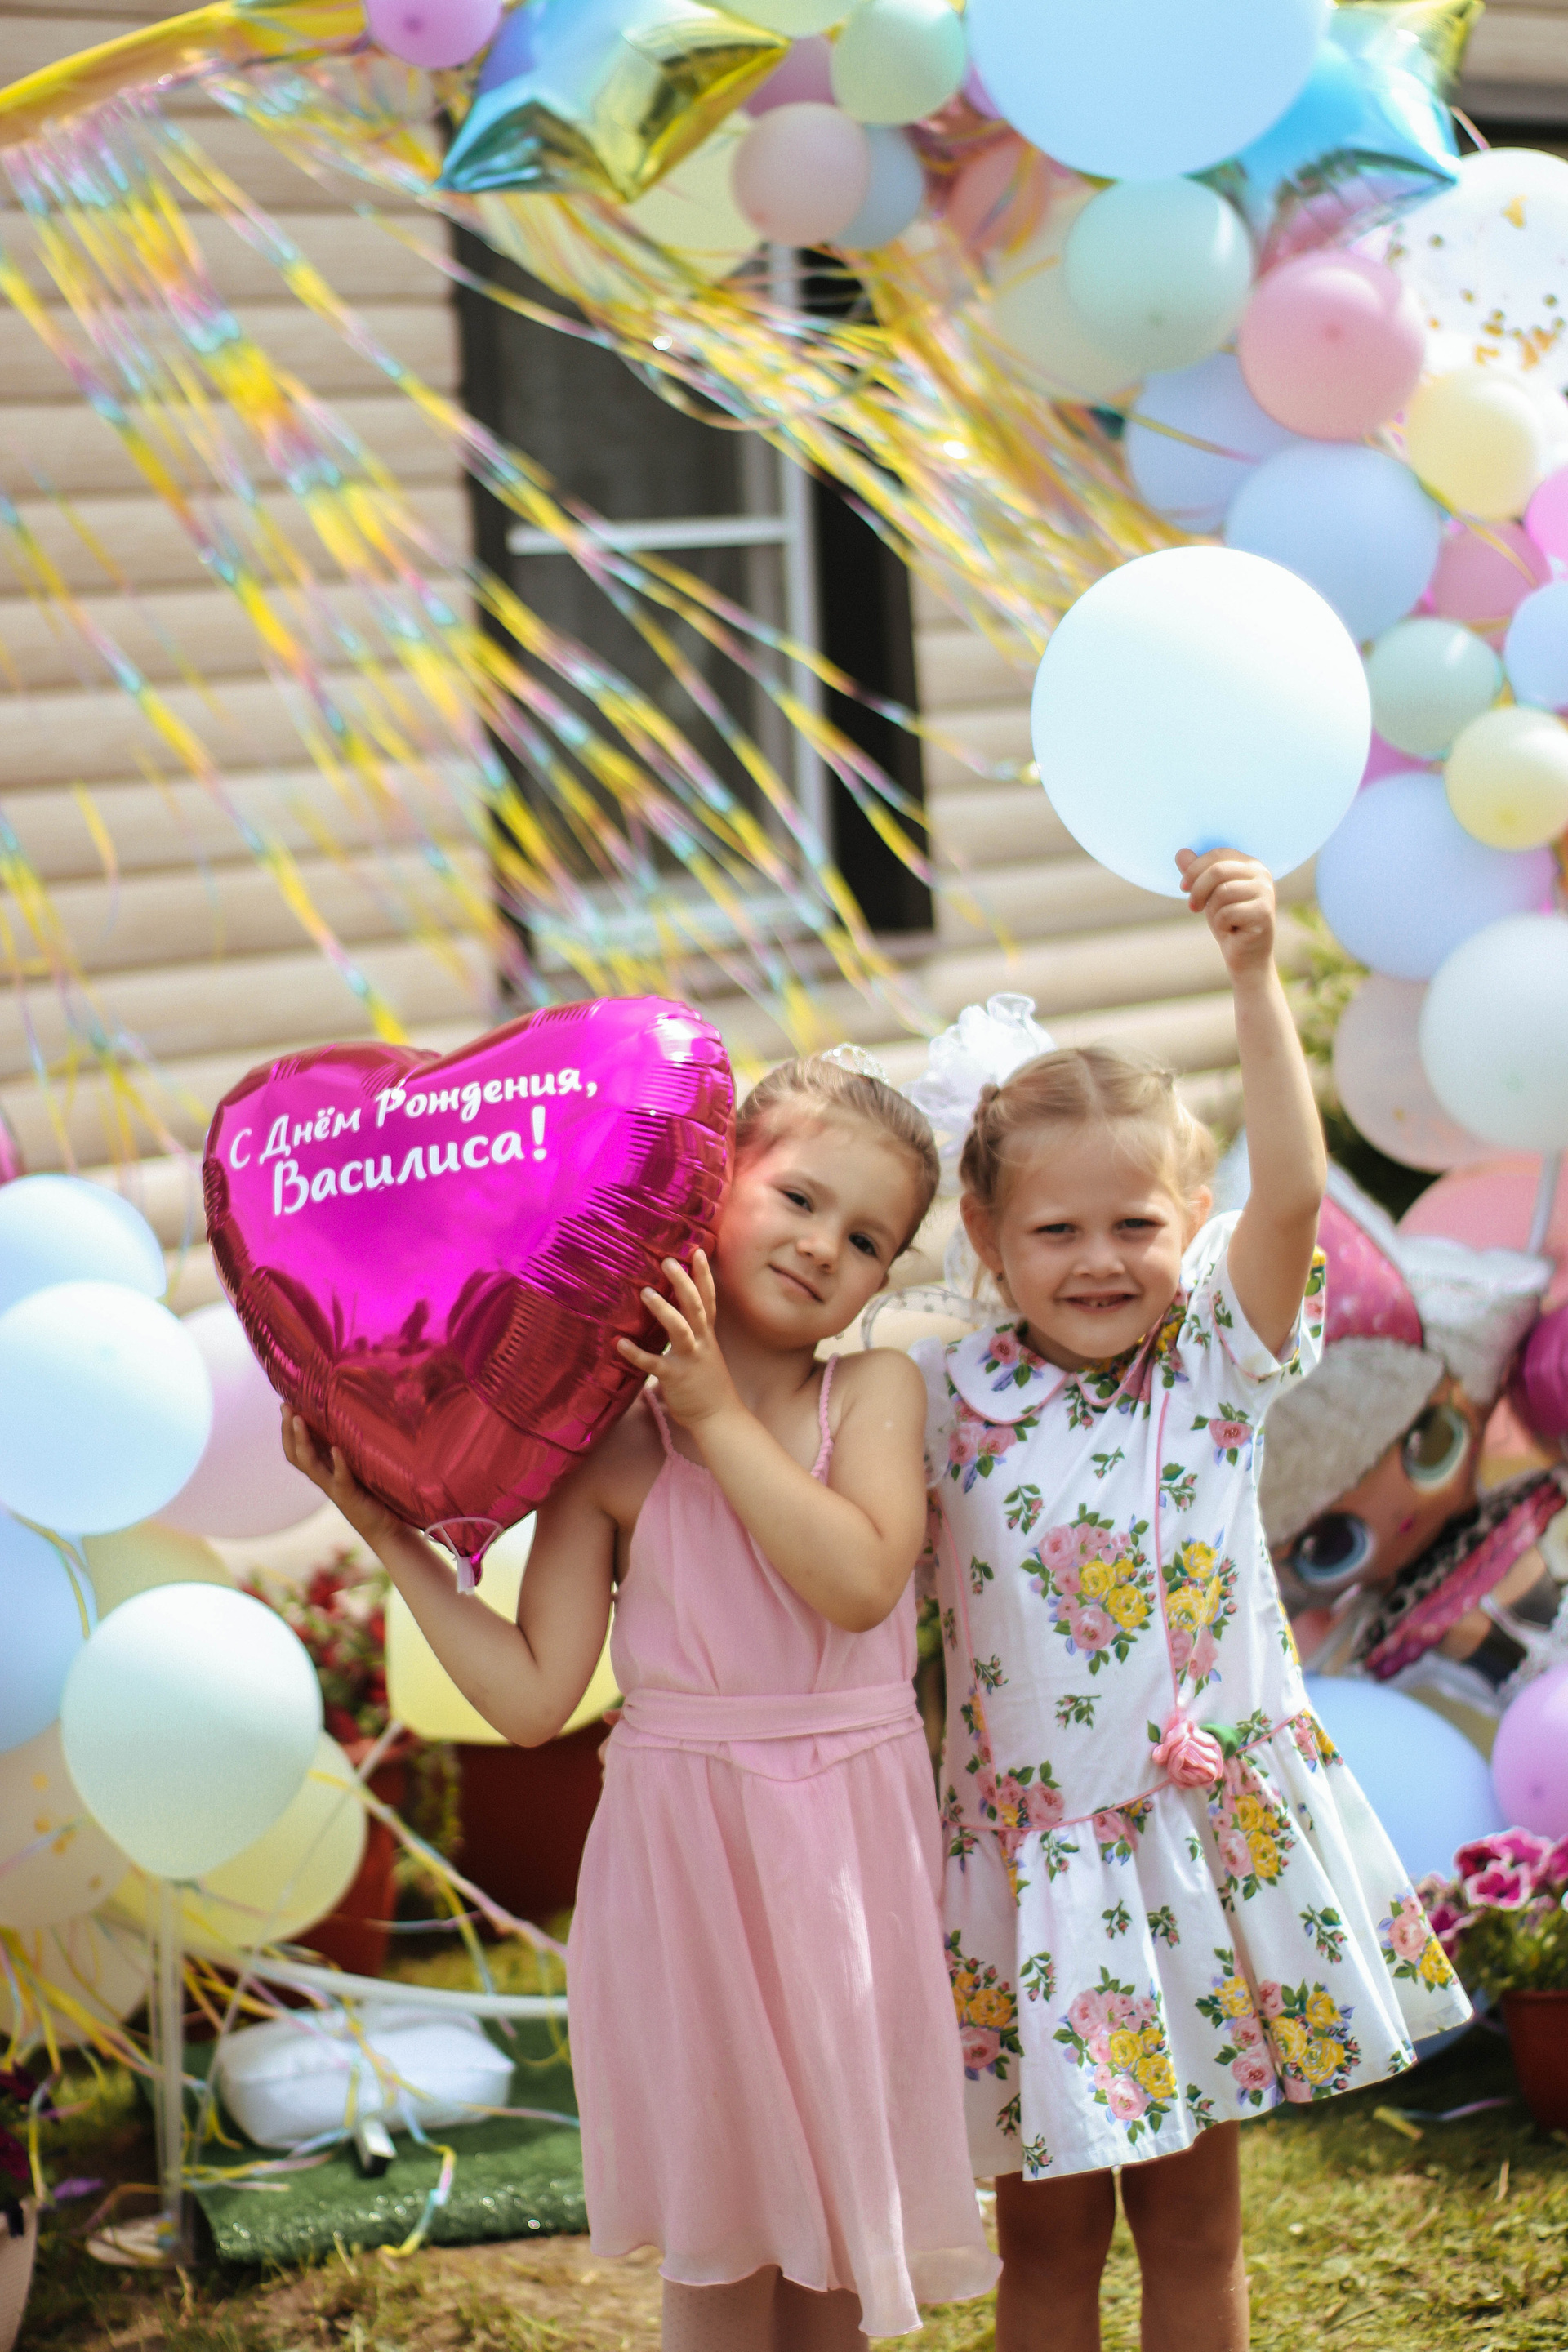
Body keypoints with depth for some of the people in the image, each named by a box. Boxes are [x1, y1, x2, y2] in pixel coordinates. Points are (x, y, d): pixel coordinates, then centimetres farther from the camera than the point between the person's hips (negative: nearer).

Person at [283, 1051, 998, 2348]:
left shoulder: (877, 1389, -3)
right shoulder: (610, 1440, -6)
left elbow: (858, 1582, -22)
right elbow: (533, 1699, -8)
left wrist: (718, 1414, -20)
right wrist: (394, 1541, -9)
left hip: (850, 1848, 1)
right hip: (689, 1851, -1)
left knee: (839, 2225, 15)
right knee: (723, 2244, 10)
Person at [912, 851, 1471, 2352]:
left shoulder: (1218, 1362, -6)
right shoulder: (945, 1400, -5)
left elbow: (1290, 1189, -20)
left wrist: (1254, 974, -29)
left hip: (1212, 1828, 1)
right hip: (1039, 1859, -1)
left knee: (1195, 2224, 14)